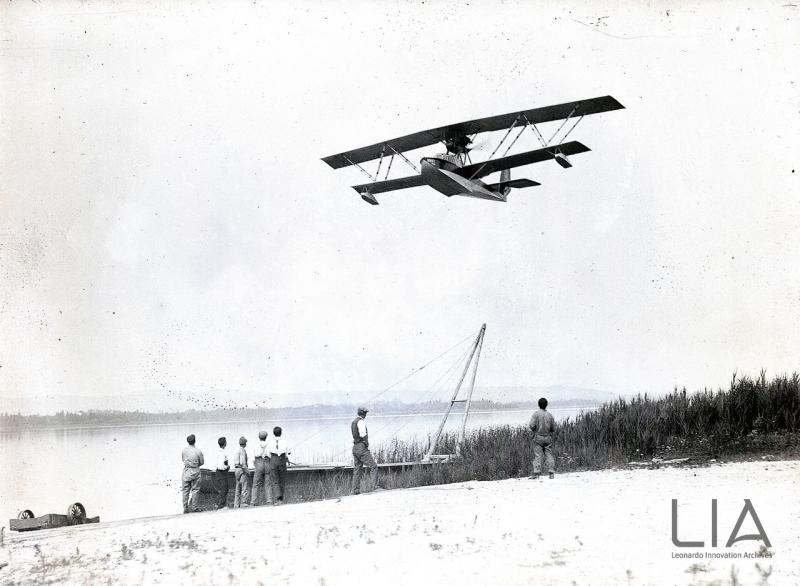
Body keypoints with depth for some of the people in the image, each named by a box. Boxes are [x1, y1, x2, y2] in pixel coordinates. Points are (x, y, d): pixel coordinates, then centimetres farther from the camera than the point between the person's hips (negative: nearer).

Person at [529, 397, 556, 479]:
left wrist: (534, 430, 6)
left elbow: (532, 425, -15)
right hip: (548, 438, 3)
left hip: (538, 437, -2)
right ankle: (551, 472, 0)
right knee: (549, 455, 6)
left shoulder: (536, 414, -7)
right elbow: (554, 429, 5)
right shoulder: (550, 415, 2)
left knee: (537, 455, -3)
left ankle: (536, 473, -9)